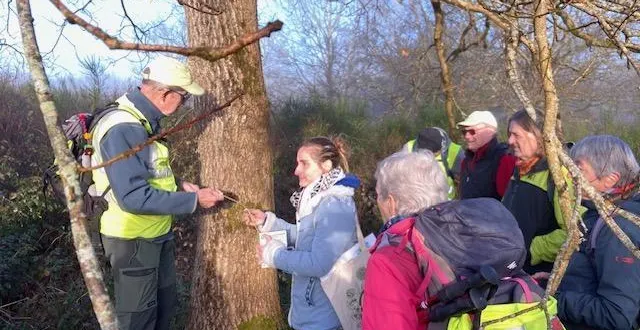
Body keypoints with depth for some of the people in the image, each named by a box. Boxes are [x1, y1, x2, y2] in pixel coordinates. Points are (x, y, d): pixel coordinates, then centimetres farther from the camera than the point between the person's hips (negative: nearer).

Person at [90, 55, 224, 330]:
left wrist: (179, 188, 0)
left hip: (157, 235, 9)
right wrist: (193, 200, -26)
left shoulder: (144, 121, 4)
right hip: (133, 240, -9)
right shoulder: (123, 130, -27)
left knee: (165, 306, 22)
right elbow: (133, 197, -32)